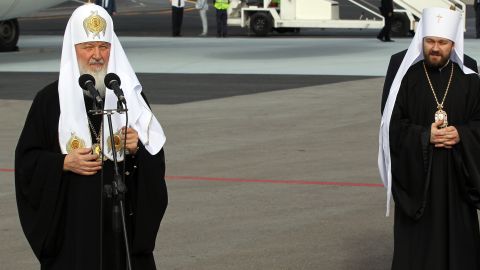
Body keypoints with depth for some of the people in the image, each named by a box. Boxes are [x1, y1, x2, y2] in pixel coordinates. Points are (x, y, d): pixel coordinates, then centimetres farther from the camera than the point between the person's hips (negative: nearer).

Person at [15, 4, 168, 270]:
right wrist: (64, 163, -12)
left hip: (122, 215, 1)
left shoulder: (131, 95, 7)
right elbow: (26, 159, 3)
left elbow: (156, 154, 9)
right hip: (70, 221, -1)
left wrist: (137, 148, -12)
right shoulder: (50, 99, 2)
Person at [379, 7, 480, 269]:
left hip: (456, 175, 2)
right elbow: (393, 125, -4)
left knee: (457, 238, 3)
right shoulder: (407, 79, -1)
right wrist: (425, 135, -18)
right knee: (416, 243, 0)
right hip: (416, 173, -1)